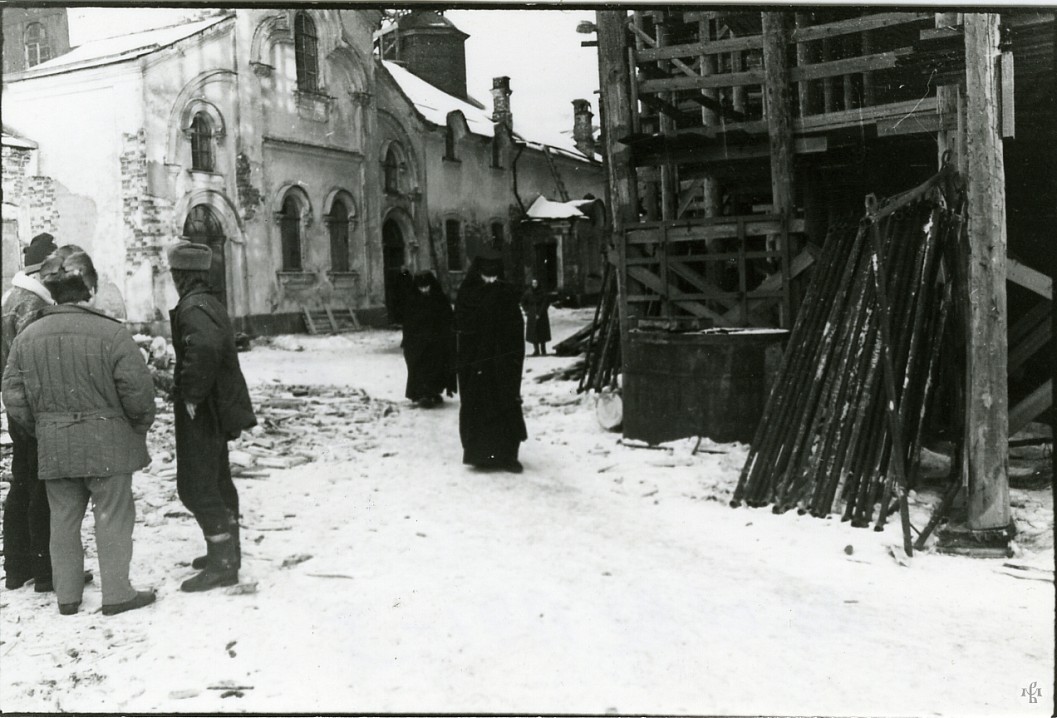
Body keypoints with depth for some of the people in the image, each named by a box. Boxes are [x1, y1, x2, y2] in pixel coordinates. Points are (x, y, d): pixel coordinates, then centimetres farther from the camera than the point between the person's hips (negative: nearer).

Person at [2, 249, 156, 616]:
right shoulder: (111, 333, -15)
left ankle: (67, 595, 24)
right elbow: (138, 390, -16)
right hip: (107, 444, -4)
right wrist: (139, 427, 2)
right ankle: (116, 593, 12)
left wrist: (42, 429, 16)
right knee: (113, 518, 6)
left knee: (63, 520, 15)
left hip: (53, 448, 4)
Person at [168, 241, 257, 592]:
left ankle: (222, 564, -2)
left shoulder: (192, 308, -18)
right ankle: (227, 550, 31)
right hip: (219, 409, 10)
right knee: (217, 481, 19)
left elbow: (205, 347, -36)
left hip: (200, 414, -10)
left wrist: (191, 396, -26)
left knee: (195, 487, -5)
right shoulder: (210, 303, 13)